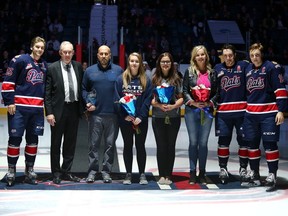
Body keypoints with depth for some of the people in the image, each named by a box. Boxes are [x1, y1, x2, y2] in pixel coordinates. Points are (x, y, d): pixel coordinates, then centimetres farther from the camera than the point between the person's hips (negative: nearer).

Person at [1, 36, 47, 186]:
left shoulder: (44, 65, 13)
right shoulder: (20, 60, -6)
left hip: (37, 109, 6)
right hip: (19, 107, -5)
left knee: (33, 139, 9)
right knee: (15, 139, -2)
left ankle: (29, 170, 19)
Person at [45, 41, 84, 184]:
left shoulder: (78, 66, 6)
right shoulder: (52, 68, -6)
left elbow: (82, 87, 12)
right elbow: (47, 92, -7)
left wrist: (83, 105, 4)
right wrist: (49, 112, -12)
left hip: (74, 109, 4)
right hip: (58, 109, -4)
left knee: (71, 143, 11)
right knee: (56, 143, 7)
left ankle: (66, 171, 23)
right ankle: (56, 173, 18)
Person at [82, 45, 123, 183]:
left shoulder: (118, 70, 6)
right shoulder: (90, 71, 8)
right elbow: (84, 89, 12)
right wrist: (88, 102, -3)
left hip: (113, 114, 0)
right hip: (95, 114, 0)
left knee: (110, 144, 5)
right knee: (93, 144, 3)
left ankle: (106, 171, 13)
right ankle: (92, 171, 10)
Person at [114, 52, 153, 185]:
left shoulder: (146, 80, 2)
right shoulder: (121, 79, 2)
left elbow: (148, 99, -3)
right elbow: (117, 99, -2)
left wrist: (141, 117, -12)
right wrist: (125, 115, -12)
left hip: (141, 120, 0)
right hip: (125, 119, 0)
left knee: (140, 146, 6)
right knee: (128, 146, 8)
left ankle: (142, 174, 13)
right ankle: (128, 174, 15)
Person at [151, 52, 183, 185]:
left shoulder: (176, 79, 6)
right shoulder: (154, 79, 6)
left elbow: (181, 97, 5)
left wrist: (173, 106, -14)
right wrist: (159, 105, -15)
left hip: (173, 117, 0)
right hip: (158, 117, 0)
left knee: (171, 146, 4)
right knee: (161, 146, 3)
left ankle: (169, 175, 10)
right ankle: (161, 175, 9)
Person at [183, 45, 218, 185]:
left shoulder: (211, 73, 8)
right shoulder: (189, 71, 3)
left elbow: (216, 92, 8)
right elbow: (185, 90, 0)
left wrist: (210, 102, -9)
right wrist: (193, 102, -15)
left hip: (207, 111, 1)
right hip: (191, 110, -1)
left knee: (203, 143, 5)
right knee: (193, 142, 2)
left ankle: (202, 173, 12)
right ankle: (192, 173, 9)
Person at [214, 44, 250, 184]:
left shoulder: (243, 66, 1)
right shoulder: (217, 69, 9)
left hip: (241, 110, -1)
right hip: (223, 111, 2)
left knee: (243, 140, 6)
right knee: (223, 141, 5)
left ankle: (243, 168, 19)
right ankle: (223, 169, 15)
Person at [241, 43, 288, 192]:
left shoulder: (272, 67, -7)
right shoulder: (248, 69, 12)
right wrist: (245, 108, 20)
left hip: (269, 113, -6)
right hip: (251, 114, 6)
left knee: (270, 144, -4)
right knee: (252, 144, 10)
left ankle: (272, 176, 3)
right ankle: (254, 175, 22)